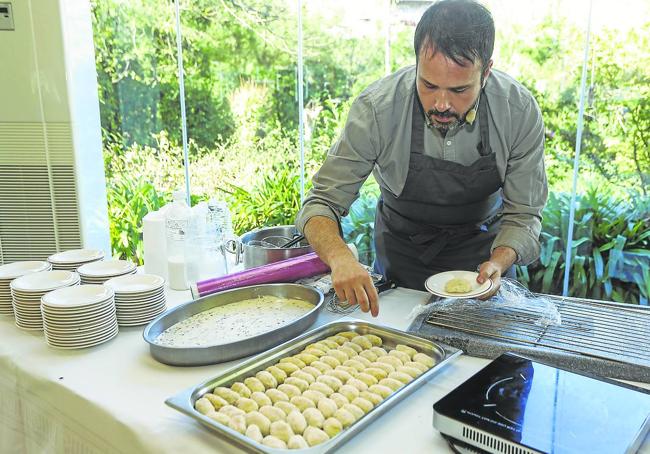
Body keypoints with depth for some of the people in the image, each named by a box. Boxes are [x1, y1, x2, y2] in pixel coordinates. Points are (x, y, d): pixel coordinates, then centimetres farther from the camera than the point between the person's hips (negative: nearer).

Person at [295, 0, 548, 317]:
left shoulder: (520, 111, -23)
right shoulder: (376, 108, -28)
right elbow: (322, 203, -23)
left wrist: (499, 261, -34)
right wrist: (340, 257, -44)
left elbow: (523, 213, -13)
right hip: (401, 250, 1)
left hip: (484, 246, 0)